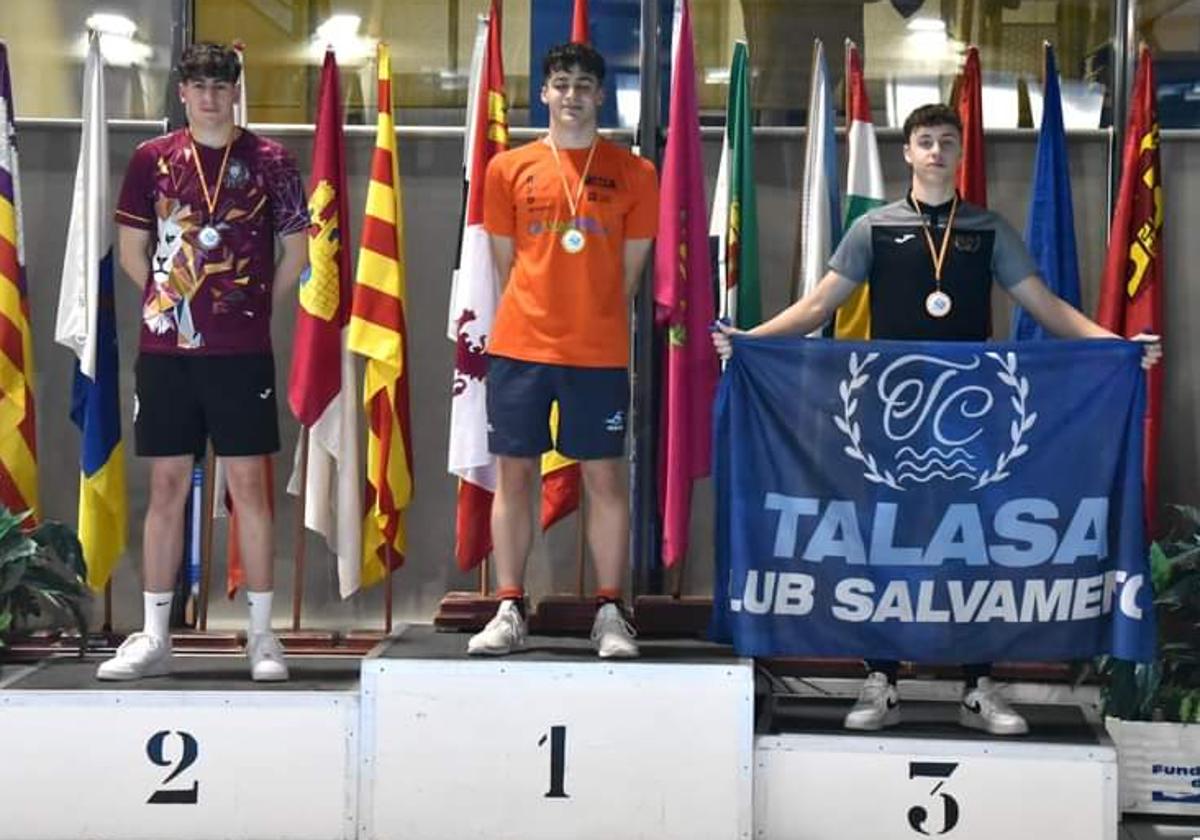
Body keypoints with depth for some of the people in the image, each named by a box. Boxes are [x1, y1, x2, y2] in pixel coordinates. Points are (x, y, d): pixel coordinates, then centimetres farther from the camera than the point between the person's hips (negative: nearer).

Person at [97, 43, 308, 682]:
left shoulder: (268, 161, 3)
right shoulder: (152, 159, 7)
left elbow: (296, 251, 7)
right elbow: (131, 249, 13)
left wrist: (253, 309, 6)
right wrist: (170, 299, 9)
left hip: (241, 350, -2)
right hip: (165, 348, 2)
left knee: (249, 484, 0)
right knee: (167, 485, 6)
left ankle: (262, 636, 8)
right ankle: (153, 639, 12)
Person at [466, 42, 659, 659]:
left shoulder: (633, 173, 5)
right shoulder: (509, 168, 7)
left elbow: (629, 268, 9)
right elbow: (504, 264, 11)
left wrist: (593, 321, 8)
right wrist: (532, 322, 9)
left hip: (600, 352, -1)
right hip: (519, 346, 1)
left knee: (605, 476, 2)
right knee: (513, 473, 2)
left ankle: (610, 616, 8)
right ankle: (509, 612, 9)